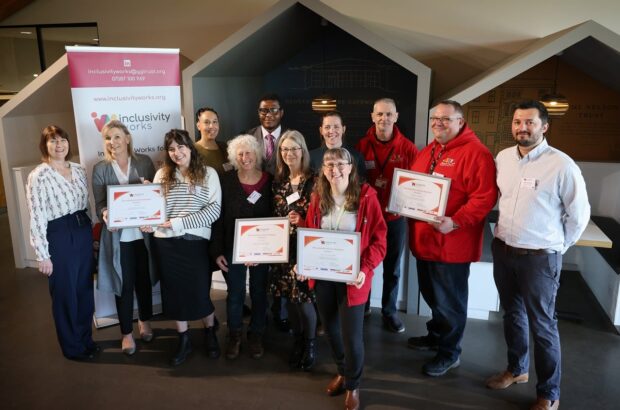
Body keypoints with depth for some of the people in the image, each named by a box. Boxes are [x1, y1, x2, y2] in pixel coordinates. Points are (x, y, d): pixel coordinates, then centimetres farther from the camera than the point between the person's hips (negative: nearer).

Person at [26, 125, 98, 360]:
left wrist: (91, 232, 12)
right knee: (65, 293, 8)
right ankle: (72, 346, 26)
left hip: (83, 233, 6)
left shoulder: (79, 170, 7)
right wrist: (43, 254, -14)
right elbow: (36, 218, -13)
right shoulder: (38, 176, -12)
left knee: (85, 289, 15)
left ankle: (86, 338, 34)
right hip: (58, 237, -6)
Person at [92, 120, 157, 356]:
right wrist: (105, 215, -24)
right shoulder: (100, 169, 0)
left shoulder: (144, 162, 1)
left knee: (144, 281, 15)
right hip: (118, 237, -1)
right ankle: (126, 333, 23)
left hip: (144, 234, 1)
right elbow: (99, 205, -2)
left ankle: (145, 323, 37)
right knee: (124, 285, 7)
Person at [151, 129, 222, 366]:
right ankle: (184, 340, 28)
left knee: (200, 291, 4)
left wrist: (179, 223, -17)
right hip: (167, 242, 3)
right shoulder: (162, 175, 7)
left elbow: (214, 209, -11)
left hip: (197, 241, -2)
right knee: (175, 291, 10)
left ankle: (210, 334, 30)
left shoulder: (208, 174, -2)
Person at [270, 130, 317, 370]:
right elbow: (274, 215, 13)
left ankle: (310, 343, 22)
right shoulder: (278, 182, 8)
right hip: (283, 246, 5)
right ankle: (297, 340, 31)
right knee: (289, 297, 11)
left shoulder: (314, 181, -8)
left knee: (303, 297, -4)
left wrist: (302, 221, -23)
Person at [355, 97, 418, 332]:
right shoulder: (361, 146, -4)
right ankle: (362, 306, 32)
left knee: (392, 268, 12)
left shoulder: (407, 148, -4)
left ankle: (389, 312, 28)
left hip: (395, 217, 0)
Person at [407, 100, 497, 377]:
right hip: (424, 239, 8)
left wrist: (456, 222, -28)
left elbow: (485, 196, -20)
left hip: (452, 242, -8)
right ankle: (436, 335, 43)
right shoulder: (427, 152, 13)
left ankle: (450, 353, 25)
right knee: (431, 293, 22)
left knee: (449, 300, 7)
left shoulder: (475, 152, -13)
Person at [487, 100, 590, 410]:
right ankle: (516, 369, 40)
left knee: (542, 325, 5)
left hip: (539, 257, -5)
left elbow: (579, 214, -6)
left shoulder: (561, 164, -14)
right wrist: (504, 234, 13)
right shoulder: (502, 158, 2)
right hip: (502, 250, 5)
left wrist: (555, 248, 0)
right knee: (512, 314, 20)